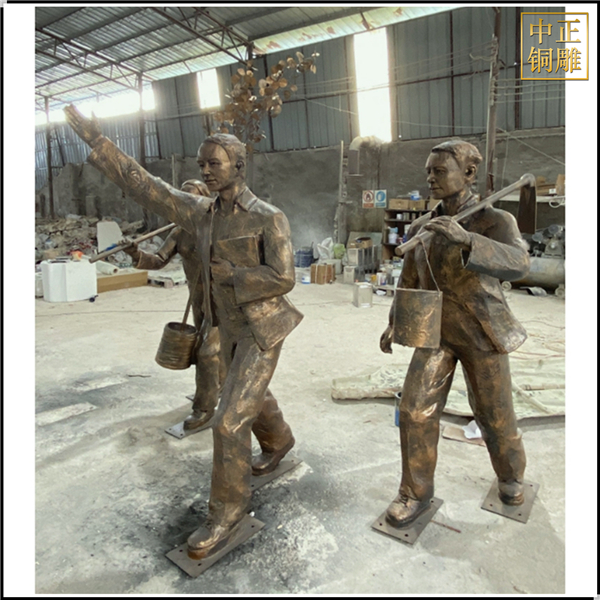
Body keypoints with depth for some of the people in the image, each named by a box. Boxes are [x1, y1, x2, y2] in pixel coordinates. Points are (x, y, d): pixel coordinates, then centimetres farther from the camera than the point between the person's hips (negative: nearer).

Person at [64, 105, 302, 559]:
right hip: (231, 328, 7)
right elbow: (145, 186, 2)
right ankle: (279, 441, 56)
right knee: (252, 397, 26)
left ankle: (227, 515, 8)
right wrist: (95, 140, -2)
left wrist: (224, 273, -18)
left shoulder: (270, 218, -17)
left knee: (230, 422, -9)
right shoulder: (204, 212, 2)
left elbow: (282, 279, -22)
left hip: (262, 331, -7)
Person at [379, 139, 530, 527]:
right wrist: (394, 324, 13)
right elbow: (410, 279, 13)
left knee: (495, 416, 10)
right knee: (416, 410, -5)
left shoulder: (496, 222, -12)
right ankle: (417, 492, 14)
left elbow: (517, 264, -32)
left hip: (482, 334, -3)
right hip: (435, 332, 3)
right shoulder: (421, 227, 1)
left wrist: (465, 238, -47)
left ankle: (510, 474, 41)